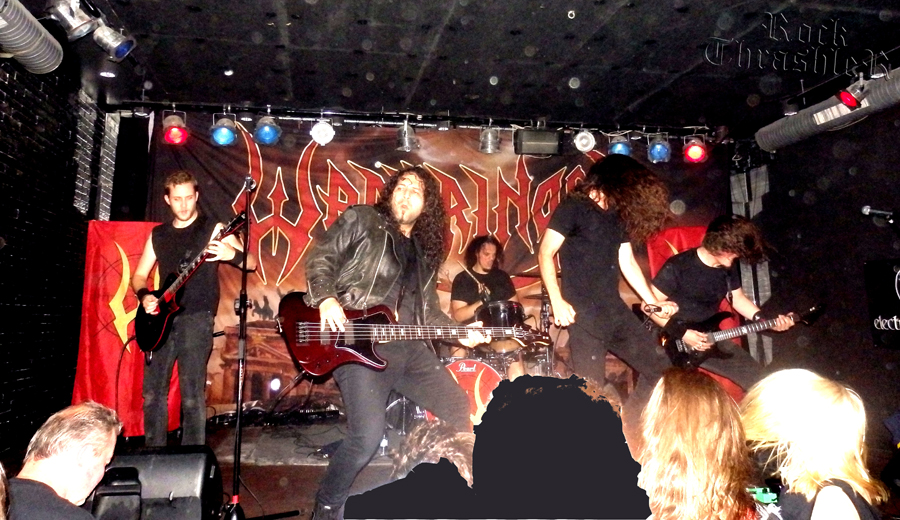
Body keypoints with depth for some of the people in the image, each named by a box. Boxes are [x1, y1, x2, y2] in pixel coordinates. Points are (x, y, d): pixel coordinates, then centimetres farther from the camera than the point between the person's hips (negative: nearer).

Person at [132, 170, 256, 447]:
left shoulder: (213, 229, -1)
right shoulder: (158, 235, 15)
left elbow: (251, 263, -9)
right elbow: (139, 275, 19)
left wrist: (232, 254, -31)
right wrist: (144, 296, -3)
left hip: (196, 317, -5)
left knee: (191, 393, -8)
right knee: (152, 391, 8)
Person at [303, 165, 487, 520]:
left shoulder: (426, 251, 21)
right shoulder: (362, 219, 6)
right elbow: (320, 257, -1)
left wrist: (460, 333, 7)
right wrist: (326, 299, -18)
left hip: (409, 346, 7)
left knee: (458, 409, 9)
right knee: (368, 436, -20)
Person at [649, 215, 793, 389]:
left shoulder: (728, 267, 6)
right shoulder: (677, 267, -17)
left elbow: (738, 298, 23)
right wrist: (681, 333, -19)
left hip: (709, 339, 7)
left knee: (758, 379, 2)